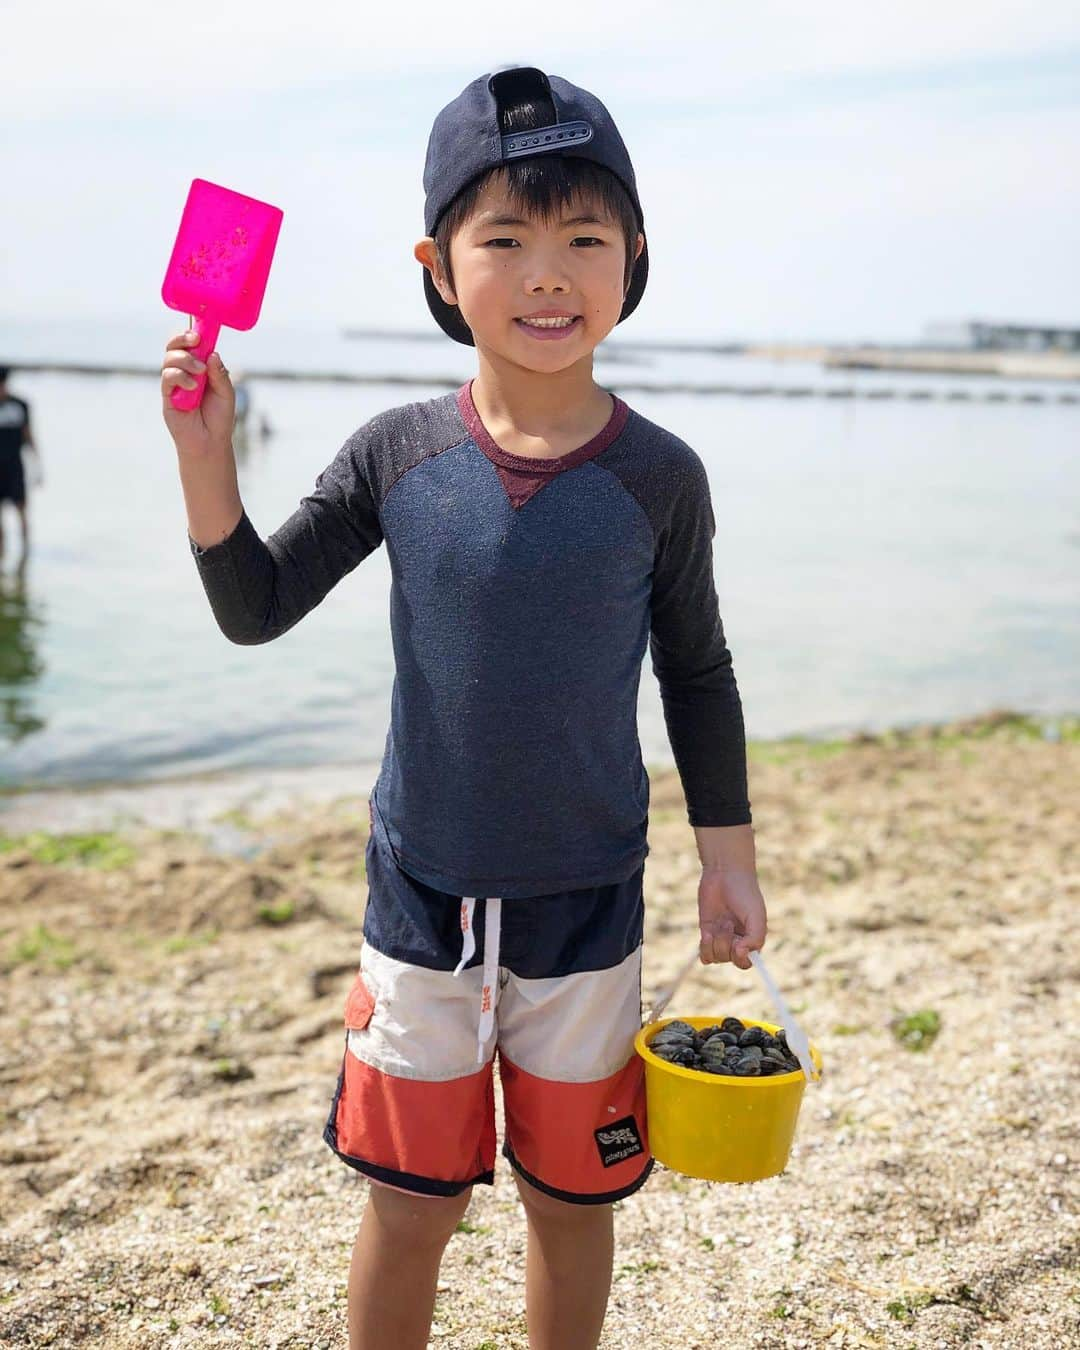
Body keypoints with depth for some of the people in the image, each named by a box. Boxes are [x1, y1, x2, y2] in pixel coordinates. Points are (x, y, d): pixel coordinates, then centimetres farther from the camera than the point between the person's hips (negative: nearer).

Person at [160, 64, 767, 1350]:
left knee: (571, 1198, 16)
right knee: (411, 1199, 13)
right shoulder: (397, 452, -7)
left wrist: (728, 852, 5)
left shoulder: (658, 475, -9)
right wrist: (205, 454, -16)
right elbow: (255, 608, -2)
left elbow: (696, 671, 2)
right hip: (421, 894, 1)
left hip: (587, 905, 0)